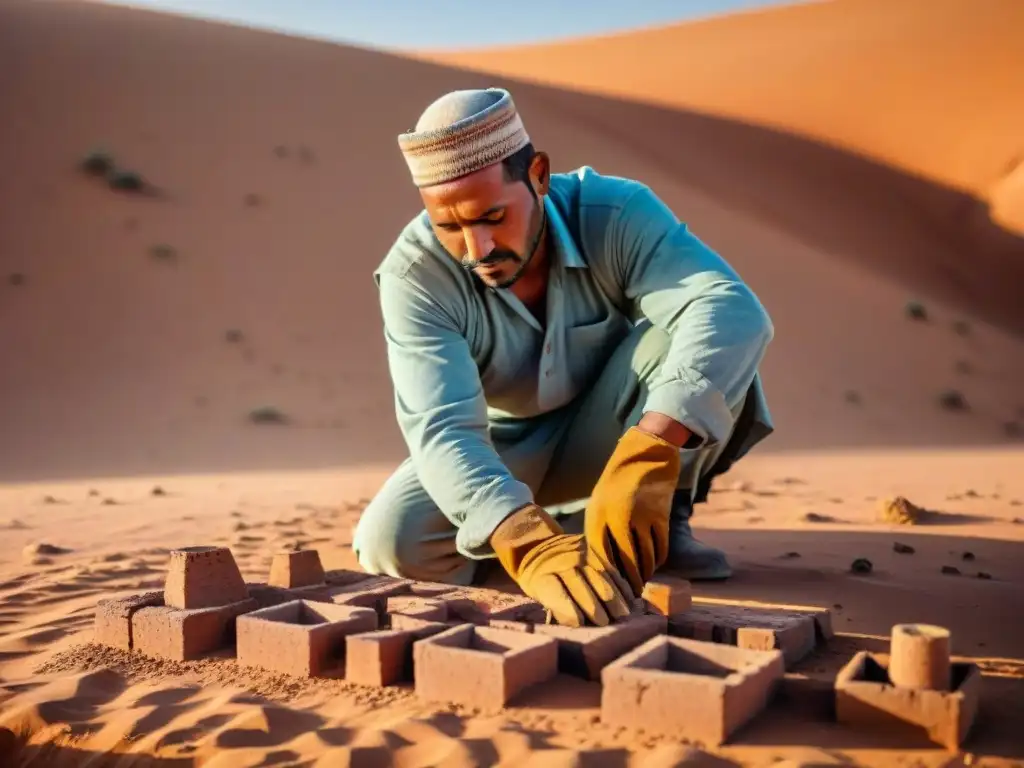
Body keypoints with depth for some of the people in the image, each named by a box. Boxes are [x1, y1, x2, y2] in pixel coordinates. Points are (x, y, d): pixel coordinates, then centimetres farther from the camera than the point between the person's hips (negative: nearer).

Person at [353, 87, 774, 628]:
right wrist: (531, 545, -53)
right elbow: (441, 427, -36)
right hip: (502, 452, 1)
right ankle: (554, 524, 1)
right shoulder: (413, 274, -26)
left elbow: (735, 313, -41)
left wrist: (646, 453, -57)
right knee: (392, 546, -25)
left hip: (612, 437, 0)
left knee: (700, 329, -29)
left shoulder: (618, 214, -26)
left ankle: (661, 520, -10)